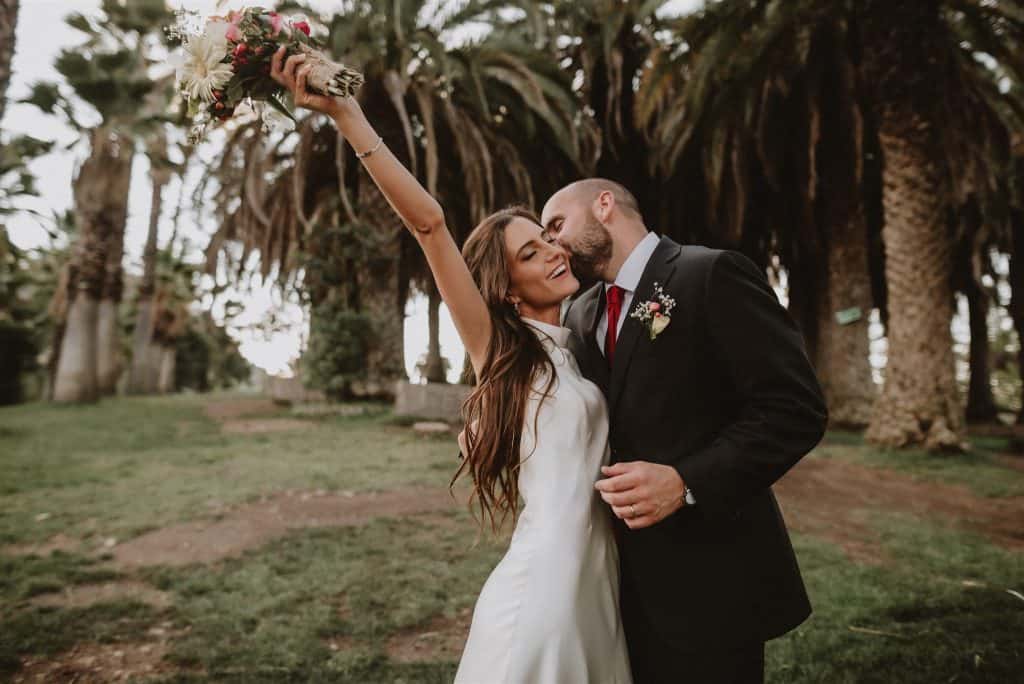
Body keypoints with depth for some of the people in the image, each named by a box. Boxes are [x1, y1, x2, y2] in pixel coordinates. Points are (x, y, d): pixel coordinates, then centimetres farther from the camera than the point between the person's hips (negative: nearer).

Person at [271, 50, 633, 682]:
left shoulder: (578, 346, 9)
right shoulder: (502, 351, -9)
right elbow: (430, 223, -20)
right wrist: (347, 114, -23)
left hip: (599, 579, 7)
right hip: (542, 585, -6)